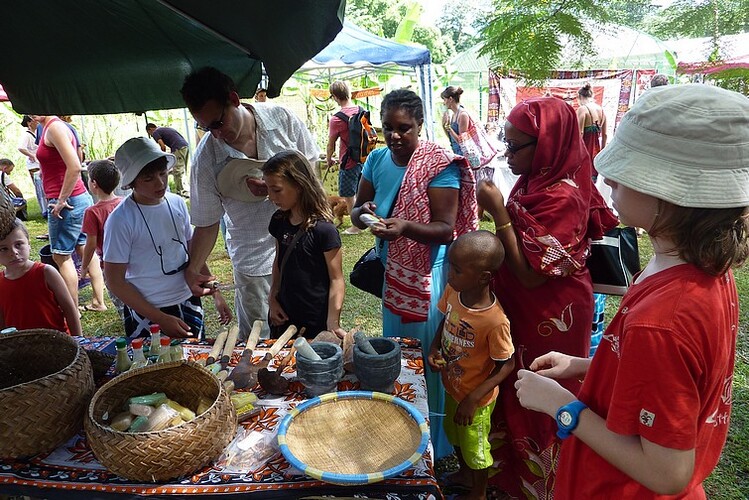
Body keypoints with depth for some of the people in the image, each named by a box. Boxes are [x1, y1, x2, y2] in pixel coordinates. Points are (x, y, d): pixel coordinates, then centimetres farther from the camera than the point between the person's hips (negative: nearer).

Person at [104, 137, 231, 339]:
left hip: (189, 304, 5)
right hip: (148, 313, -5)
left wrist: (216, 293, 8)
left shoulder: (177, 204, -1)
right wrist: (161, 319, -15)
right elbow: (115, 282, -12)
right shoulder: (120, 221, -15)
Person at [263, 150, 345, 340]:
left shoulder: (323, 230, -20)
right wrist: (273, 299, 5)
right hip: (285, 317, 6)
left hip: (317, 324, -6)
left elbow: (336, 280, -16)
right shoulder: (279, 221, 0)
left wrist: (333, 324, -19)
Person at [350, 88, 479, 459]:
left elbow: (445, 229, -20)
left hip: (427, 274, -6)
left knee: (427, 357, 4)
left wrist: (405, 227, -37)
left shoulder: (439, 165, -16)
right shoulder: (377, 159, 2)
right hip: (391, 271, 7)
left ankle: (433, 443, 26)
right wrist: (363, 212, -18)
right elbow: (356, 209, 6)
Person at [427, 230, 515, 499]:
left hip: (475, 398, -7)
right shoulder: (452, 291, -18)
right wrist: (434, 348, -13)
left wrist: (473, 399, -24)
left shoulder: (495, 322, -37)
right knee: (455, 435, 32)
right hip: (452, 386, 7)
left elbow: (507, 366, -23)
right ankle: (464, 474, 61)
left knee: (474, 446, 21)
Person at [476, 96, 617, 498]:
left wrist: (498, 212, -26)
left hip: (549, 317, -9)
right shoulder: (534, 180, 1)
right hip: (522, 308, 9)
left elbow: (531, 274, -27)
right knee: (516, 388, 23)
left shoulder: (563, 196, -26)